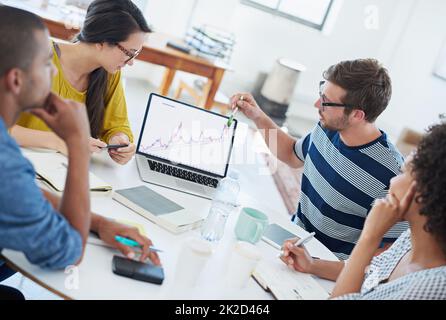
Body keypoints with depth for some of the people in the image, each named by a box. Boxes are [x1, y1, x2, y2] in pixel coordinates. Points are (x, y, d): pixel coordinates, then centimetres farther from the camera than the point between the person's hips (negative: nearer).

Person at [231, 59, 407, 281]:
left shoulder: (389, 177, -29)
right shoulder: (327, 128, -6)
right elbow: (294, 156, 17)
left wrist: (313, 266, -35)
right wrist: (258, 117, 6)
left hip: (329, 276, -6)